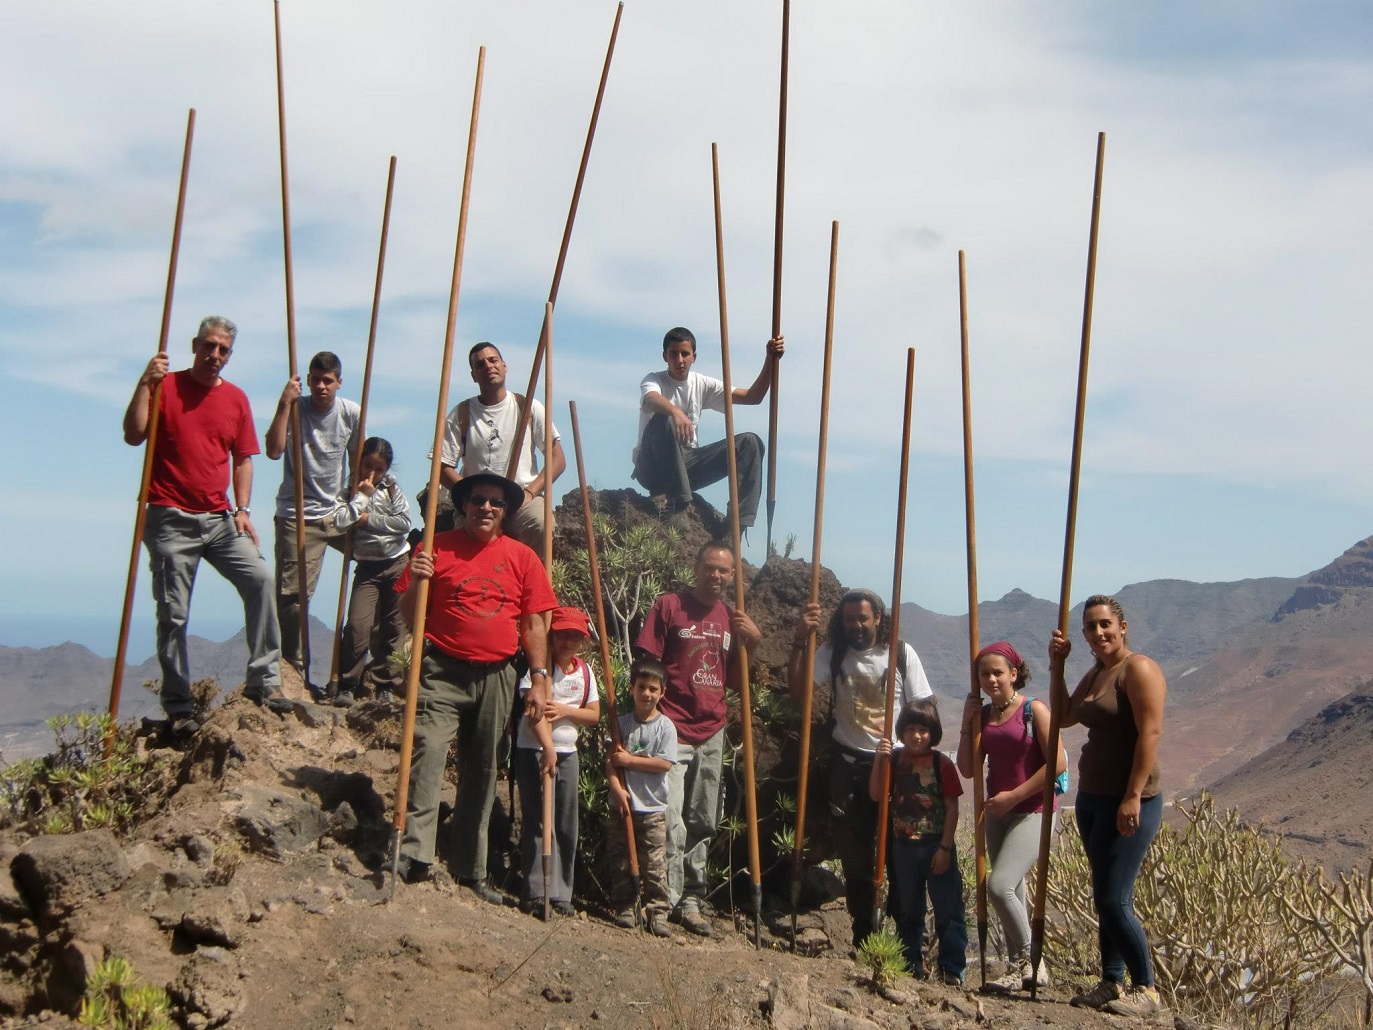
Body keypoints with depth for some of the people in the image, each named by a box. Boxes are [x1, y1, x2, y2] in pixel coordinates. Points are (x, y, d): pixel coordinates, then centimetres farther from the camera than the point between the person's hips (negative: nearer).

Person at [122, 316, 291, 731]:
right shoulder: (166, 386, 0)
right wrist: (144, 384, -20)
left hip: (219, 518, 3)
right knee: (173, 614, -1)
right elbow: (133, 436, -12)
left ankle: (263, 680, -8)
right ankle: (178, 707, 9)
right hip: (170, 520, -3)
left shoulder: (236, 398, 11)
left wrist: (242, 510, 3)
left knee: (259, 577, -16)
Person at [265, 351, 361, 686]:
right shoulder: (295, 409, -8)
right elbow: (274, 450, -23)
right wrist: (285, 404, -25)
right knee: (292, 596, -4)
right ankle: (295, 672, 6)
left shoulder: (352, 414, 1)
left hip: (338, 512, 4)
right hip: (297, 517, -3)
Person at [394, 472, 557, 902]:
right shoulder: (437, 549, 4)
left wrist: (539, 680, 1)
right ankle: (413, 854, -24)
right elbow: (410, 619, 6)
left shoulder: (522, 558, 9)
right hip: (443, 671, -2)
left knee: (482, 771, 8)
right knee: (427, 751, -21)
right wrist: (415, 582, -14)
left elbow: (533, 625, 8)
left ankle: (471, 871, 15)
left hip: (495, 677, 2)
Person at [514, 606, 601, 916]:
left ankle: (561, 892, 13)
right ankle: (536, 892, -3)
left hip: (567, 752, 6)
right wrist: (547, 747, -33)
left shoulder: (585, 671, 8)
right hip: (533, 750, -6)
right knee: (536, 821, -5)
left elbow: (594, 715, 9)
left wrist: (565, 711, -10)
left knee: (567, 826, 7)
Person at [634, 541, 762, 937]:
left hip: (712, 732, 6)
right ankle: (666, 901, -2)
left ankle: (691, 898, 20)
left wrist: (754, 639, 0)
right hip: (672, 730, -6)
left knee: (703, 822, 10)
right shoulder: (669, 606, -2)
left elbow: (738, 677, 16)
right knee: (670, 821, -10)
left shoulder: (732, 618, 13)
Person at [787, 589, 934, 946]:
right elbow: (799, 691, -18)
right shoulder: (832, 653, -3)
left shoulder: (902, 654, -4)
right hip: (849, 763, 1)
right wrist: (800, 641, -26)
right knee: (855, 851, 7)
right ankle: (863, 933, 20)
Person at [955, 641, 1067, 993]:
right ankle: (1019, 970, 20)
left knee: (999, 885, -19)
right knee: (1011, 892, 11)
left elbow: (1058, 763, -15)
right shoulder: (982, 714, 8)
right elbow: (968, 769, 7)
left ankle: (1029, 962, -2)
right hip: (997, 812, 7)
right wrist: (967, 722, -1)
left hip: (1032, 812, -7)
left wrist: (1014, 796, -14)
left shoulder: (1033, 710, -9)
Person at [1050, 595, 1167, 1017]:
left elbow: (1150, 733, -19)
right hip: (1091, 798, 9)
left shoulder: (1138, 669, -12)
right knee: (1104, 899, 12)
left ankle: (1146, 990, 4)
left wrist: (1133, 797, -23)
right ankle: (1111, 984, 20)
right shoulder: (1095, 674, 15)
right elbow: (1065, 716, 23)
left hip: (1128, 803, -9)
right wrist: (1056, 665, 11)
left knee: (1113, 901, -9)